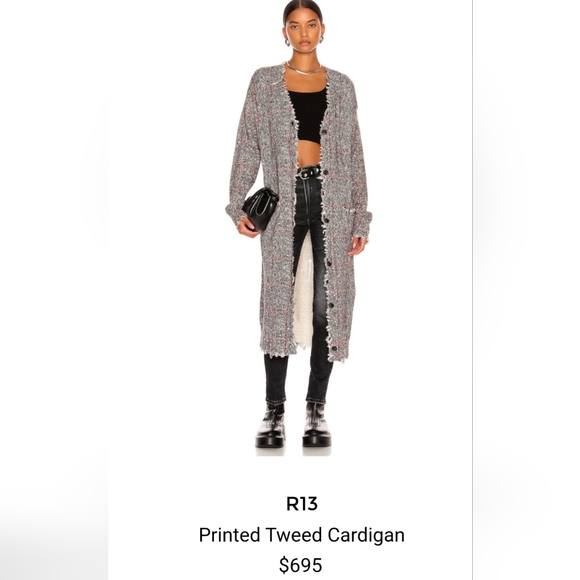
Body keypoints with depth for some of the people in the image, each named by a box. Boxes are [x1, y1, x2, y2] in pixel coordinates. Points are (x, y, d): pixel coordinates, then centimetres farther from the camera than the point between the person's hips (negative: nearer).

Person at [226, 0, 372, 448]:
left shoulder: (341, 86, 11)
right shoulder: (265, 82, 8)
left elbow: (354, 154, 10)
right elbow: (248, 146, 5)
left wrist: (361, 219, 4)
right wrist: (239, 205, -6)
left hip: (331, 197, 1)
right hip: (283, 199, -1)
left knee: (327, 306, 0)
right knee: (279, 302, -2)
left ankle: (317, 409, 10)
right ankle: (275, 410, 6)